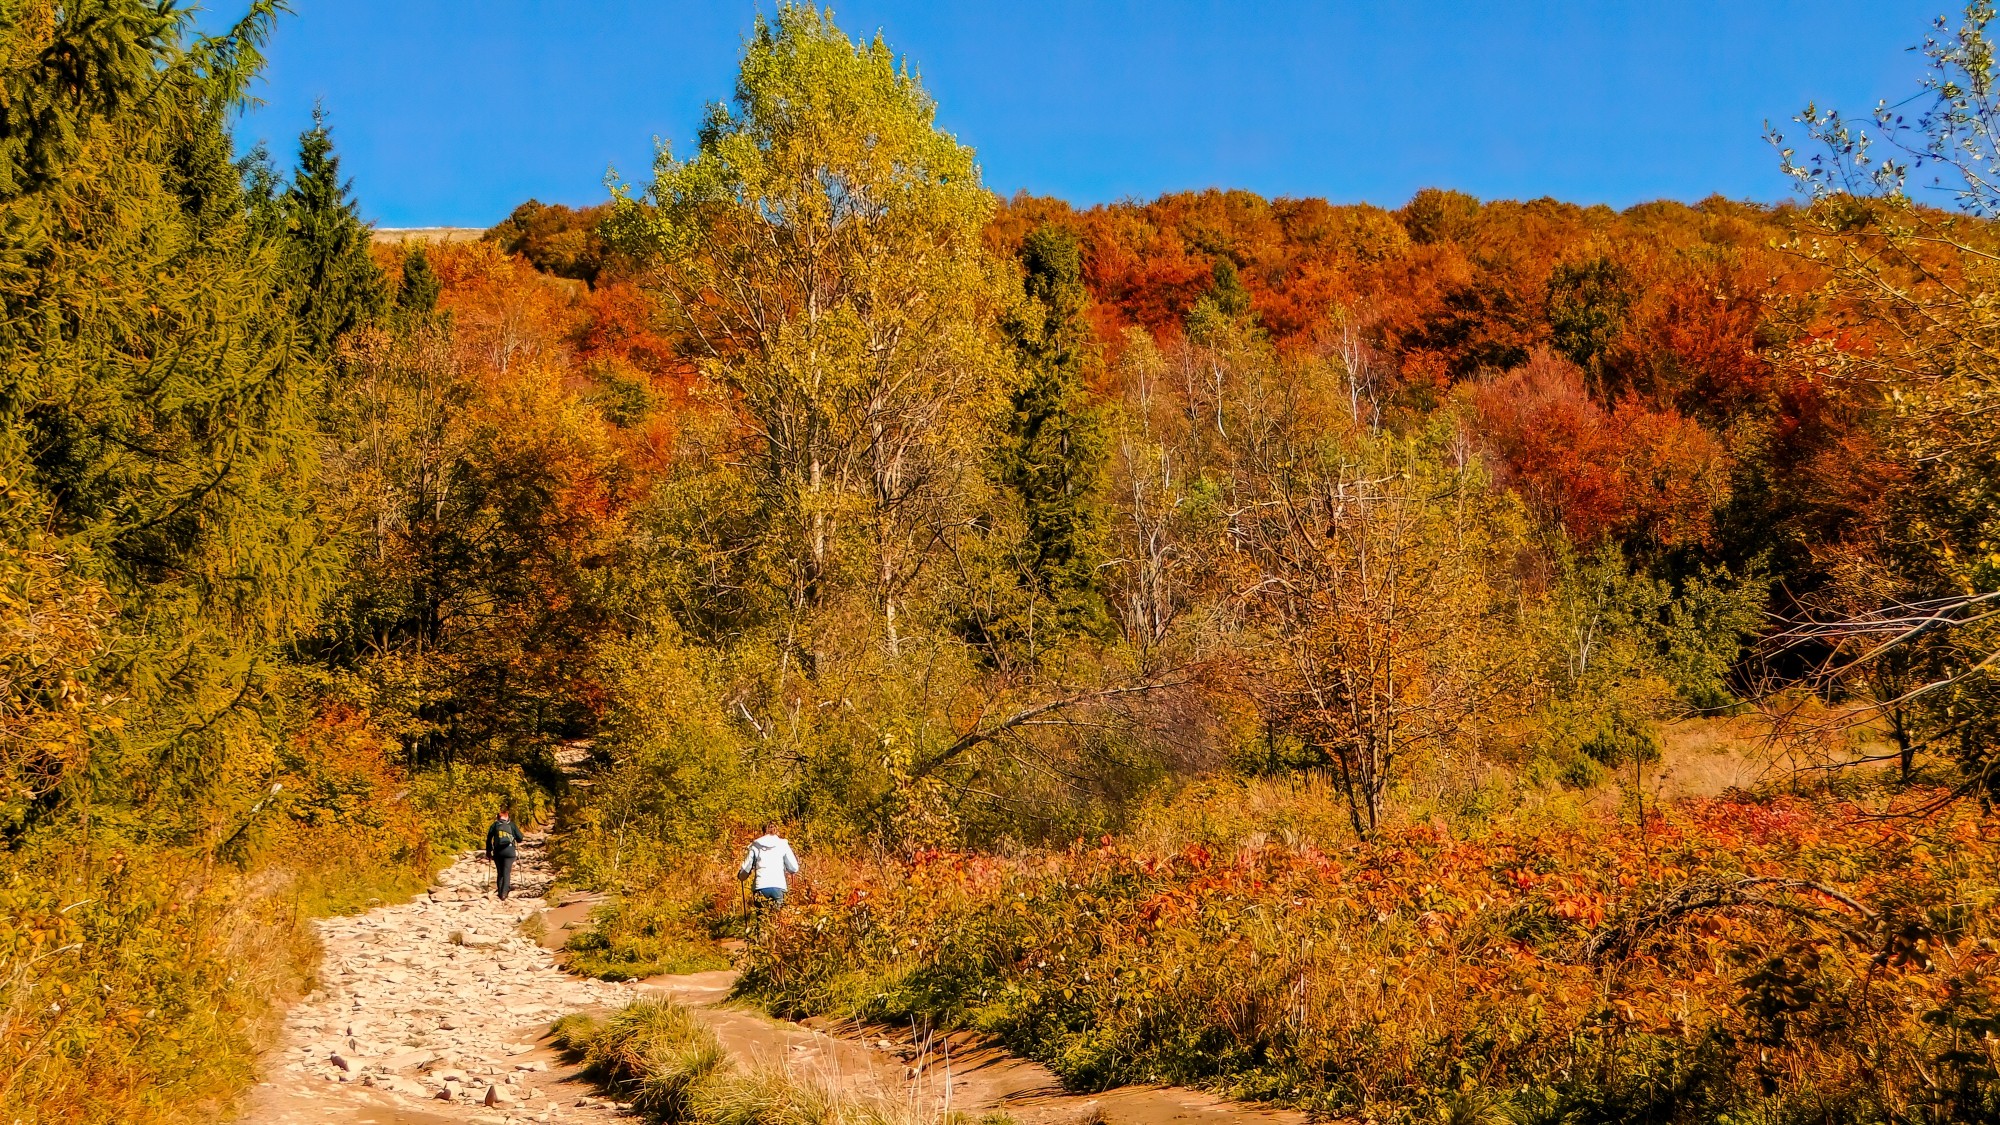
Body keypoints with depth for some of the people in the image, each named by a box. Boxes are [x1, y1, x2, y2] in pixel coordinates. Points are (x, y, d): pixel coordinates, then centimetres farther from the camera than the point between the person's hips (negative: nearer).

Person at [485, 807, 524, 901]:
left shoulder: (495, 825, 5)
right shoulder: (512, 825, 3)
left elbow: (489, 838, 3)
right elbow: (520, 838, 3)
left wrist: (488, 851, 10)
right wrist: (515, 840, 27)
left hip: (497, 852, 2)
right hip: (509, 851, -2)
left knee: (499, 873, 14)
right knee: (507, 873, -2)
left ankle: (500, 891, 19)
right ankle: (504, 893, -12)